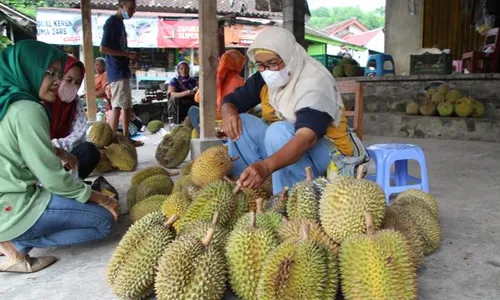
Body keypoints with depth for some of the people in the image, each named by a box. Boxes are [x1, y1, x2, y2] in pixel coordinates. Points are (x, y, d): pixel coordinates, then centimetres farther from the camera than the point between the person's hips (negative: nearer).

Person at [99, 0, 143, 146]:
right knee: (118, 106, -8)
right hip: (117, 71, -10)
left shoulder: (120, 23, 17)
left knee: (127, 106, 12)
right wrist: (128, 54, -17)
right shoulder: (111, 22, -11)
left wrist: (130, 56, 10)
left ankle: (126, 138, 20)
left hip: (123, 70, 10)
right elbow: (103, 48, -18)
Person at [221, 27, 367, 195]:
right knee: (239, 123, -13)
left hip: (328, 153, -7)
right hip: (285, 146, 7)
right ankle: (248, 188, -15)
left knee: (279, 131, -35)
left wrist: (266, 166, -57)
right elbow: (232, 100, 4)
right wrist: (229, 112, -23)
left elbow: (307, 138, -41)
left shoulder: (315, 83, -27)